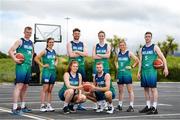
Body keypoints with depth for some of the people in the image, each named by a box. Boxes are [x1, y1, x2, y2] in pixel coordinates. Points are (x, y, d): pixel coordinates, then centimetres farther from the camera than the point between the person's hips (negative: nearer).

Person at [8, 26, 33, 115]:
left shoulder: (31, 43, 17)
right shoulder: (20, 41, -3)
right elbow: (10, 51, -10)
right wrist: (15, 59, -23)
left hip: (28, 66, 8)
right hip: (21, 65, -8)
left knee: (25, 86, 13)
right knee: (19, 85, -15)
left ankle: (23, 106, 22)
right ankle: (15, 108, -18)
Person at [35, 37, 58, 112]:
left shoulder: (54, 51, 13)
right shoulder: (44, 51, -6)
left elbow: (56, 59, 31)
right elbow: (36, 58, -12)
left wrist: (56, 63, 12)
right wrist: (42, 65, -12)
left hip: (53, 71, 6)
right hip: (46, 71, -6)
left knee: (50, 90, 8)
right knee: (45, 88, -6)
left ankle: (49, 105, 12)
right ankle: (42, 106, -3)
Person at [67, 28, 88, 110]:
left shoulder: (83, 44, 15)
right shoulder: (70, 44, 5)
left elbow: (86, 54, -1)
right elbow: (71, 54, -10)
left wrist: (77, 52, -8)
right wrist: (81, 53, -2)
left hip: (81, 66, 3)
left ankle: (79, 104, 7)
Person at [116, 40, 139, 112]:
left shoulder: (129, 53, -3)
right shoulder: (118, 54, 11)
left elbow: (137, 60, -6)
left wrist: (132, 66, -9)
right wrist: (117, 66, 13)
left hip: (127, 73, -5)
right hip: (119, 73, 6)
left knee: (130, 90, -4)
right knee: (120, 90, 11)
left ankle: (131, 106, -3)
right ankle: (120, 105, 20)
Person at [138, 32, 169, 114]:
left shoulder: (155, 47, 1)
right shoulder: (142, 49, 15)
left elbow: (162, 58, -1)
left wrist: (165, 68, -10)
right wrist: (139, 72, 10)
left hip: (152, 70, -5)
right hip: (144, 71, 6)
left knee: (153, 88, -7)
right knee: (146, 88, 8)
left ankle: (154, 108, -6)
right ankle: (148, 106, 17)